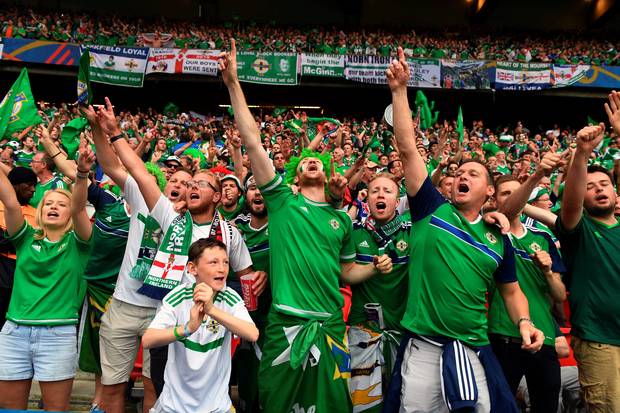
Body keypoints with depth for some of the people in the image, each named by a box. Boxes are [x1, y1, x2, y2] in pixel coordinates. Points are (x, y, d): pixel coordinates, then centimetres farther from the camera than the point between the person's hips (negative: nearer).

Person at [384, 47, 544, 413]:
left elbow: (511, 290, 18)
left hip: (474, 351, 3)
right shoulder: (432, 210, 0)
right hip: (422, 348, -2)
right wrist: (400, 90, -7)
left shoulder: (498, 238, 9)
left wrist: (524, 322, -2)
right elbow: (408, 148, -5)